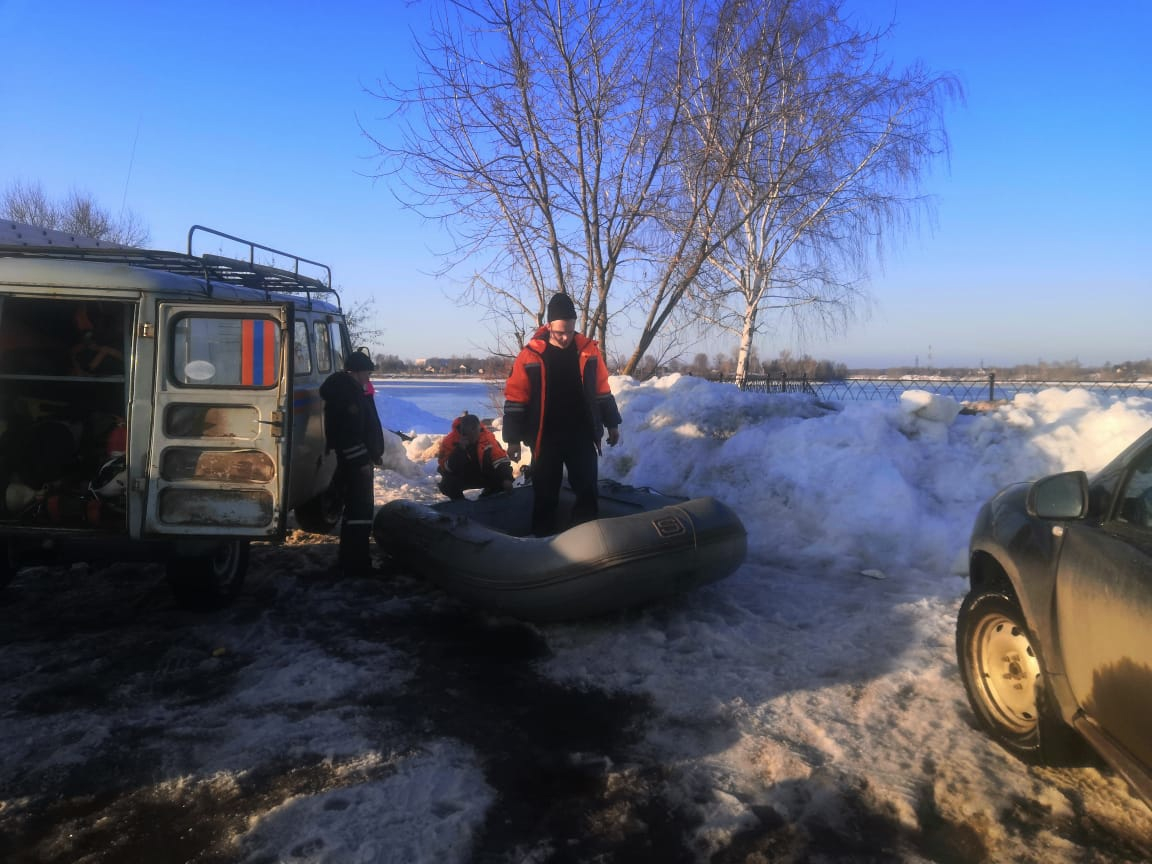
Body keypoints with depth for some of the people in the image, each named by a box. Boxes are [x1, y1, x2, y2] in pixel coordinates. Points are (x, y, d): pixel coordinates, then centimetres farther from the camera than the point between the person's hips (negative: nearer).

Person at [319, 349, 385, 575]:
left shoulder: (357, 390, 17)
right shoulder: (345, 391, -15)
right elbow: (349, 431, -22)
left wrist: (374, 453, 19)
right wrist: (362, 459, -22)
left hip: (360, 461, 11)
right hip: (355, 462, -11)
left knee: (356, 509, 17)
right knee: (359, 510, -8)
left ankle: (350, 558, 26)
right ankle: (355, 563, -4)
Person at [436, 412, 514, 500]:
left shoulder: (487, 438, -23)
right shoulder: (450, 440, -26)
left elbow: (501, 460, -25)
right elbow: (445, 467, -29)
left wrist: (506, 479, -41)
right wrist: (459, 449, -41)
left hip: (482, 475, 2)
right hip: (460, 477, -2)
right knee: (447, 485, -31)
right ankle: (459, 501, 5)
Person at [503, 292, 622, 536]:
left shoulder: (588, 350, 0)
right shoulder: (530, 355, -8)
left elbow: (602, 390, 11)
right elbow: (515, 399, -5)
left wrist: (612, 424, 13)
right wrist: (513, 439, -5)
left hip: (582, 435, 2)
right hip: (546, 438, -2)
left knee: (587, 492, 6)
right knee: (545, 495, 7)